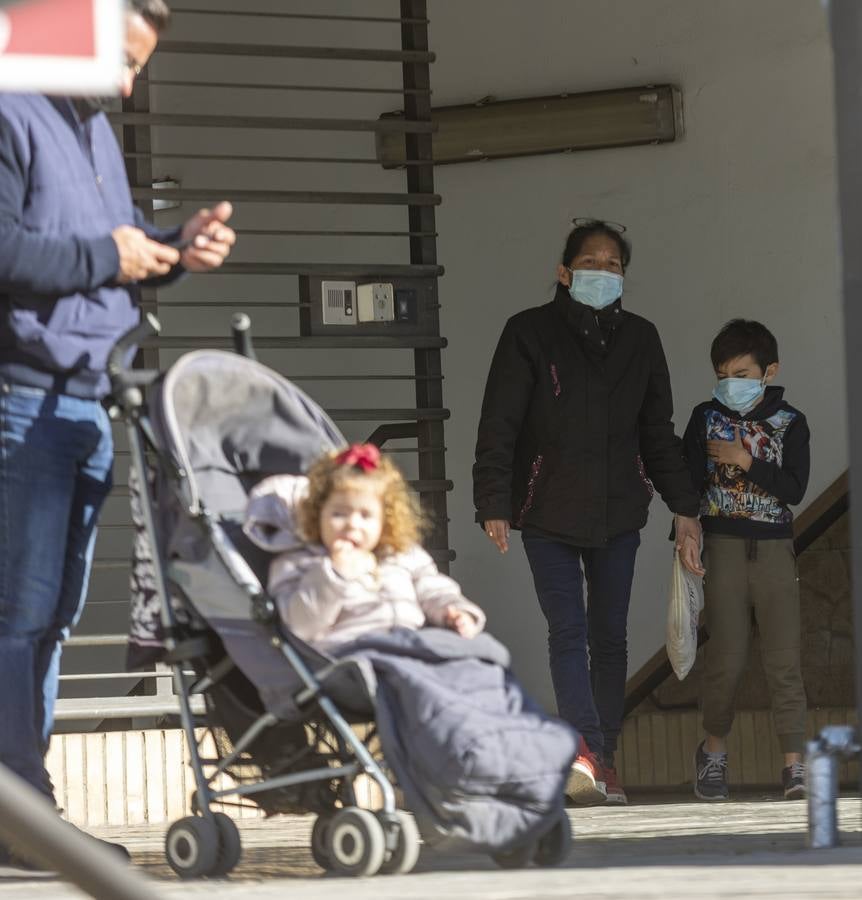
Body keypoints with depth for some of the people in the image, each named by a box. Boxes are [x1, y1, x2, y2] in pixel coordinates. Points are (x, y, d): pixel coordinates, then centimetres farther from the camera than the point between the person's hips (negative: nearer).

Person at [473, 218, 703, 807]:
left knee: (610, 636, 5)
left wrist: (684, 508, 12)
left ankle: (605, 760, 10)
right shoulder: (530, 333, -2)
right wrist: (494, 505, -13)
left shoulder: (640, 339, 10)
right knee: (568, 629, -16)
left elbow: (659, 432, 16)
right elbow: (499, 427, -5)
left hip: (618, 513, 4)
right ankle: (586, 750, -30)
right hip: (548, 513, -4)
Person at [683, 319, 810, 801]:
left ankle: (795, 763, -5)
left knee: (784, 660, -5)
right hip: (723, 547, 0)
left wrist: (745, 461, -14)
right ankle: (714, 751, 17)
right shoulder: (706, 418, 5)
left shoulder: (790, 423, 3)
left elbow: (795, 488, -8)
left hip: (775, 549, 0)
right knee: (726, 658, -3)